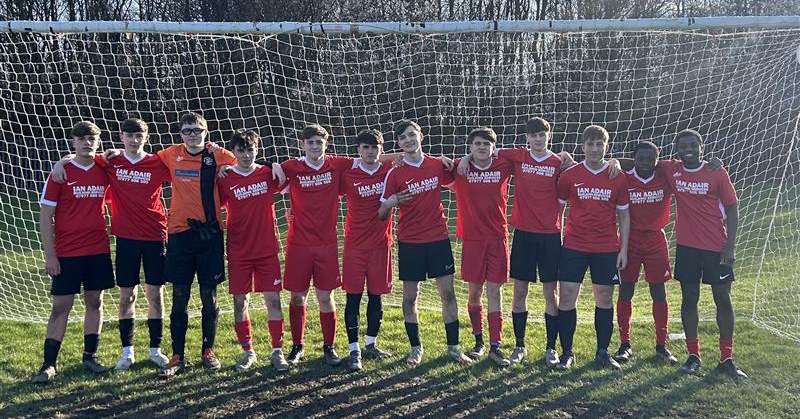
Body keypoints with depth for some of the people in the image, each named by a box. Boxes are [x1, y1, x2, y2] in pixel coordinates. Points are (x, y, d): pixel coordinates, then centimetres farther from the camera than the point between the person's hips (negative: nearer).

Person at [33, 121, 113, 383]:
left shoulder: (104, 172, 5)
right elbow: (45, 216, -5)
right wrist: (49, 255, -9)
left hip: (98, 250, 3)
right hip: (67, 253, -3)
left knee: (95, 302, 9)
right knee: (61, 306, 0)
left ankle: (90, 356, 21)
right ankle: (49, 364, 9)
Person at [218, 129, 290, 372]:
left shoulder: (268, 174, 1)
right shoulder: (225, 179, -2)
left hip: (267, 249, 0)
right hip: (238, 251, 0)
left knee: (273, 300, 0)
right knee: (240, 301, 5)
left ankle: (277, 351, 8)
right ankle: (248, 352, 18)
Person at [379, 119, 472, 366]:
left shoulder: (438, 165, 2)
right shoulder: (395, 174, -4)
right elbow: (382, 215, -1)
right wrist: (390, 203, -23)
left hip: (439, 238, 2)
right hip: (409, 242, -1)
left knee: (448, 293, 3)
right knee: (410, 297, 5)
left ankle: (453, 347, 13)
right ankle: (416, 348, 19)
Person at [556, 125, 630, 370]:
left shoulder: (618, 178, 2)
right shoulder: (569, 175, 0)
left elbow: (624, 215, 8)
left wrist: (624, 249, 3)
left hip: (607, 248, 1)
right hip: (574, 246, -1)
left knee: (605, 299, 7)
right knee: (566, 298, -2)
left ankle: (602, 353, 20)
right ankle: (567, 352, 10)